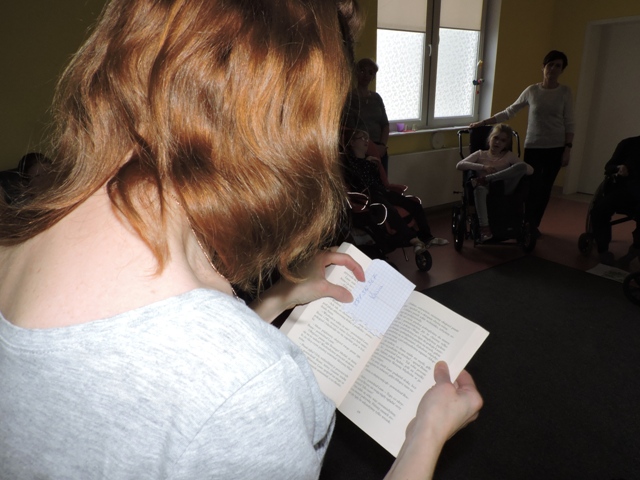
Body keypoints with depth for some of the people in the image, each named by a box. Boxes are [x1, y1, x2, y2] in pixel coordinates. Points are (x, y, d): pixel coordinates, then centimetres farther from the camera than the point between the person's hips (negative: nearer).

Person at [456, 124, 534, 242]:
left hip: (503, 190, 1)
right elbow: (459, 165, -1)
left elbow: (530, 170, 6)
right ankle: (484, 227, -46)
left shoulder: (509, 156, 18)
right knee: (479, 188, -40)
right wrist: (483, 167, -12)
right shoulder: (480, 154, 16)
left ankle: (486, 179, -23)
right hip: (487, 190, -1)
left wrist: (514, 170, -14)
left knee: (521, 166, -22)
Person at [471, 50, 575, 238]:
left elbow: (569, 123, 1)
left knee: (545, 189, 3)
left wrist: (567, 149, -6)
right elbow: (508, 112, 6)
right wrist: (482, 122, 2)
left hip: (555, 148, 0)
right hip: (533, 147, 0)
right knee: (531, 188, -5)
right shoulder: (531, 91, 2)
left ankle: (534, 225, 19)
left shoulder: (565, 92, 1)